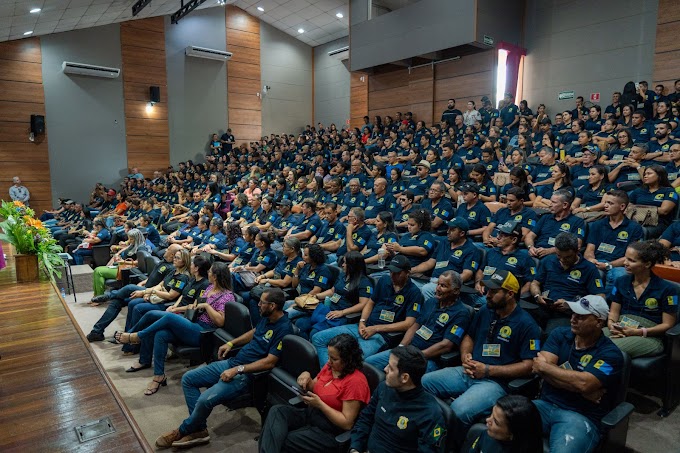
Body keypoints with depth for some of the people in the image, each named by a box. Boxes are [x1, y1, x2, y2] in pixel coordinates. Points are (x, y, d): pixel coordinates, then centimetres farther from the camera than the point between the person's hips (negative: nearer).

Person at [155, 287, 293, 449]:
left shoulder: (283, 328, -22)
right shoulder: (267, 317, 5)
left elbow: (270, 362, -24)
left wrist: (237, 370, -22)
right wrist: (231, 343, 15)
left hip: (247, 374, -10)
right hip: (232, 362, 10)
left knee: (205, 399, -25)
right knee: (188, 379, 6)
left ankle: (184, 431, 7)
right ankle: (199, 430, 5)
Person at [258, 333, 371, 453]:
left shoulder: (356, 381, -21)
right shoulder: (330, 367, 3)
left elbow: (347, 423, -20)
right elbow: (314, 388, 19)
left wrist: (319, 404, -22)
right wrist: (306, 376, -4)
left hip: (330, 431, -8)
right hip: (310, 414, 8)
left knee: (282, 442, -25)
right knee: (277, 411, -20)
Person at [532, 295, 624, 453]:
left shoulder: (610, 353, -6)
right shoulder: (560, 334, 7)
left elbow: (583, 383, -22)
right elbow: (539, 367, -7)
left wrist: (544, 366, -9)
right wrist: (581, 389, -15)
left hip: (581, 415, -4)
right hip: (545, 404, 4)